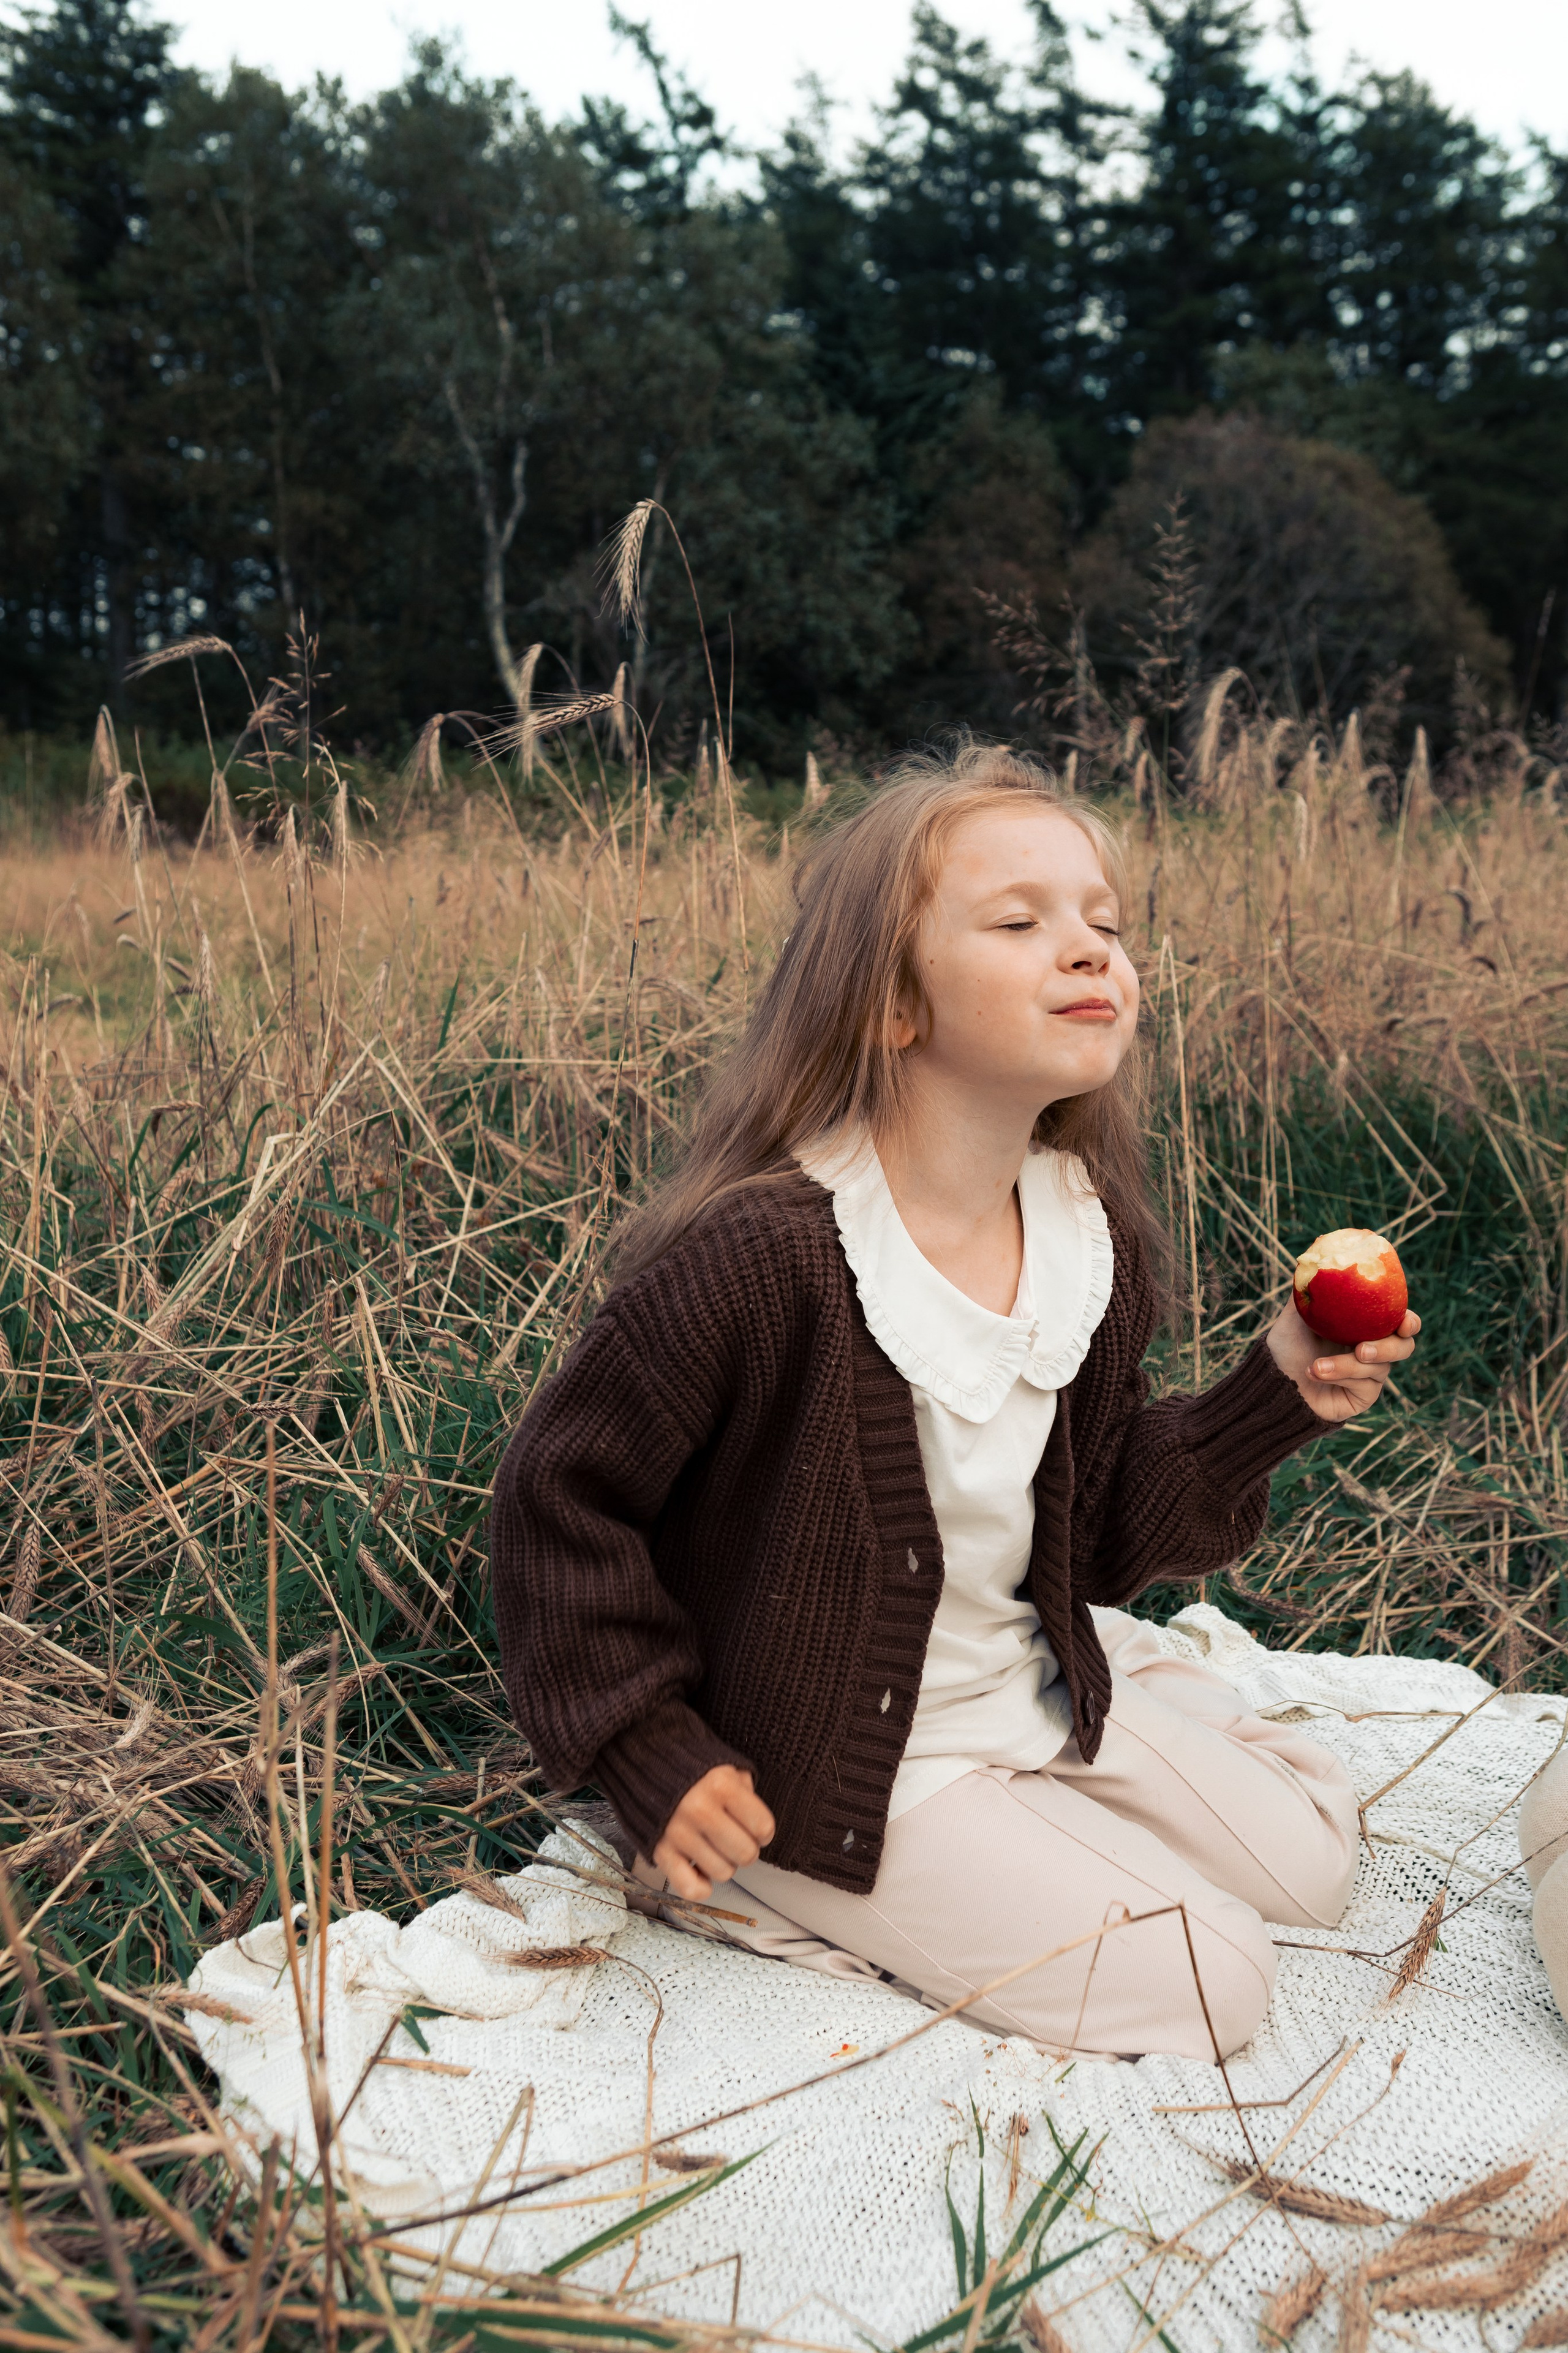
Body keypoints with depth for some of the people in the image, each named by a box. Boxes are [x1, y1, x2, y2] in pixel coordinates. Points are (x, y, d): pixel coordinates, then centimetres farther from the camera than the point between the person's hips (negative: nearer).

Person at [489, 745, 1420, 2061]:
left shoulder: (1098, 1241, -7)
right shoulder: (762, 1251, -30)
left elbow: (1098, 1533, 3)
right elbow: (562, 1492, -19)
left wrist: (1275, 1398, -8)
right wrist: (658, 1759, -17)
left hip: (1039, 1684, 8)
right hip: (831, 1755, -7)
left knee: (1308, 1857, 16)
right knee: (1206, 1987, -6)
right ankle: (801, 1887, 4)